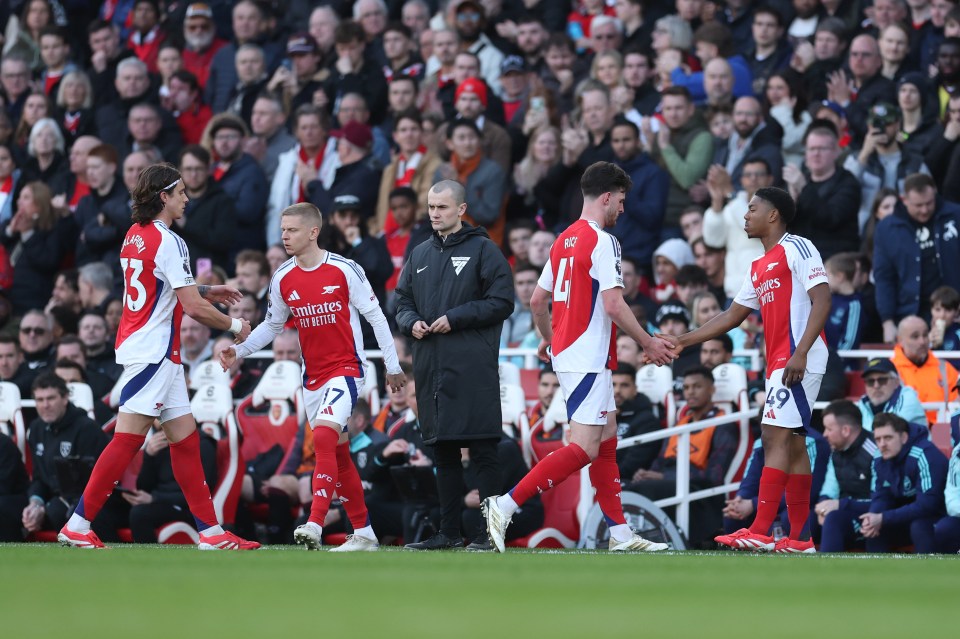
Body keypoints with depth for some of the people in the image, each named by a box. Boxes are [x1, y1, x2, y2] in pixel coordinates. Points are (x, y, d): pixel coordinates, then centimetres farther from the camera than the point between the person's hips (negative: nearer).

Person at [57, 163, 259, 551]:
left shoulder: (136, 236, 13)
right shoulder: (167, 242, -14)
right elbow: (194, 308, -16)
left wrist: (205, 292, 25)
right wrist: (235, 327, 0)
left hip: (159, 355, 10)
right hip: (152, 352, -10)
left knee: (185, 440, 8)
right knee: (127, 441, -10)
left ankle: (211, 532, 8)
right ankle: (78, 526, -9)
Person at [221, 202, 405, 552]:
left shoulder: (344, 270, -11)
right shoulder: (282, 279, 3)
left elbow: (375, 316, -4)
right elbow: (272, 325, 15)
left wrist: (393, 365, -1)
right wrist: (238, 351, 2)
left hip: (347, 369, -6)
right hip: (312, 376, 6)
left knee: (323, 437, -25)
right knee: (338, 453, 9)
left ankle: (315, 526, -32)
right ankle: (364, 533, 18)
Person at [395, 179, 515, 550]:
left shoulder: (482, 250, 0)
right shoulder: (420, 255, 17)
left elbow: (501, 302, -6)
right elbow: (402, 302, 21)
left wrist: (455, 318, -13)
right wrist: (411, 322, -1)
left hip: (473, 367, -6)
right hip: (431, 366, 6)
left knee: (482, 450, -7)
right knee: (443, 451, 9)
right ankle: (449, 530, 14)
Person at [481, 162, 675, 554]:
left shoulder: (565, 240, 13)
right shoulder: (602, 242, -13)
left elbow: (538, 300, 18)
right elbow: (614, 305, -20)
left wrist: (548, 339, 34)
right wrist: (648, 344, -9)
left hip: (566, 353, 10)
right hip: (589, 358, -10)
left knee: (607, 442, 12)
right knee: (584, 449, -11)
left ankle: (620, 533, 12)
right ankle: (505, 505, -16)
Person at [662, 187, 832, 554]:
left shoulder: (796, 248, -6)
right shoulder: (759, 268, 21)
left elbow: (822, 299, -15)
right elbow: (733, 316, 27)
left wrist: (801, 353, -24)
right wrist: (683, 342, 22)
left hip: (799, 361, -9)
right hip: (779, 364, 9)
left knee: (775, 437, -14)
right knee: (791, 443, 7)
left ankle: (760, 533, -19)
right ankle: (799, 538, 8)